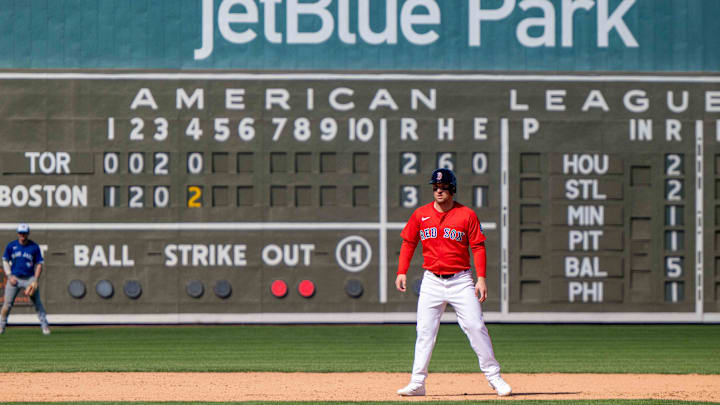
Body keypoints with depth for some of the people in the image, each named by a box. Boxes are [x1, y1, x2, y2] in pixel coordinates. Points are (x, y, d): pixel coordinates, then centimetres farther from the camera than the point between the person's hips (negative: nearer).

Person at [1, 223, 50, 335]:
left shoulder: (34, 247, 0)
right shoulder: (11, 246, 3)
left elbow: (39, 264, 2)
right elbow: (5, 261, 9)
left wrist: (35, 281, -8)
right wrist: (9, 276, -5)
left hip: (29, 279, -1)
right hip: (14, 278, 1)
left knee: (38, 303, -7)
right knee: (7, 303, -4)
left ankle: (44, 326, -4)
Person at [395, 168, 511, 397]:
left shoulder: (467, 215, -1)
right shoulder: (420, 215, 6)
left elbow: (478, 247, -2)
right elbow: (408, 243, 12)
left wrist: (481, 278, -10)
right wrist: (402, 272, 1)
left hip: (461, 281, -2)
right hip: (432, 281, 2)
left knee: (476, 327, -6)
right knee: (424, 332, -3)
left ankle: (494, 377, 3)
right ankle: (417, 383, -2)